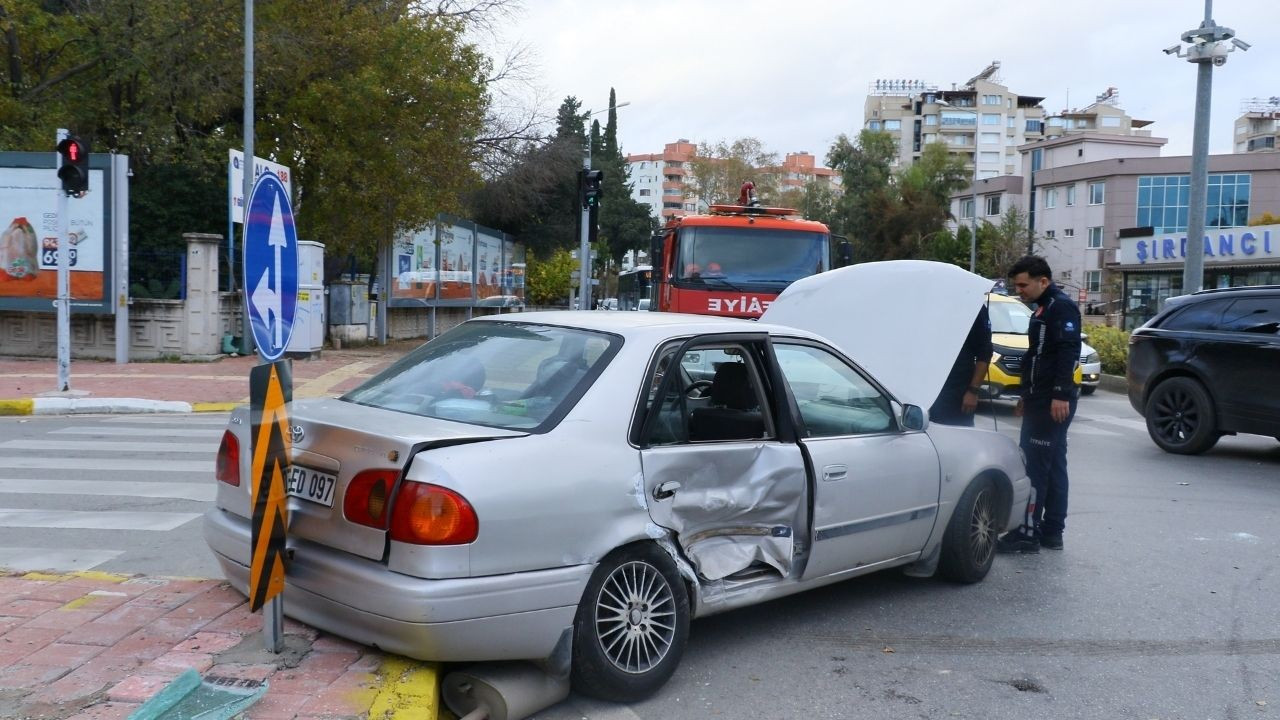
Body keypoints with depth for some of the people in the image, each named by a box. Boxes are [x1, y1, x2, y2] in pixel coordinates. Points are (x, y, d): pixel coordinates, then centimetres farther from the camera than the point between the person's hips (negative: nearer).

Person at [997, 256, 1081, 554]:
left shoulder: (1061, 307, -11)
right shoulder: (1042, 309, 20)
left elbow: (1068, 352, -21)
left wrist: (1061, 394, -26)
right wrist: (1028, 396, 27)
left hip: (1053, 403, -10)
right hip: (1041, 401, 10)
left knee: (1034, 467, -9)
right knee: (1052, 467, 11)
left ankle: (1028, 533, -7)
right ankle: (1051, 532, 17)